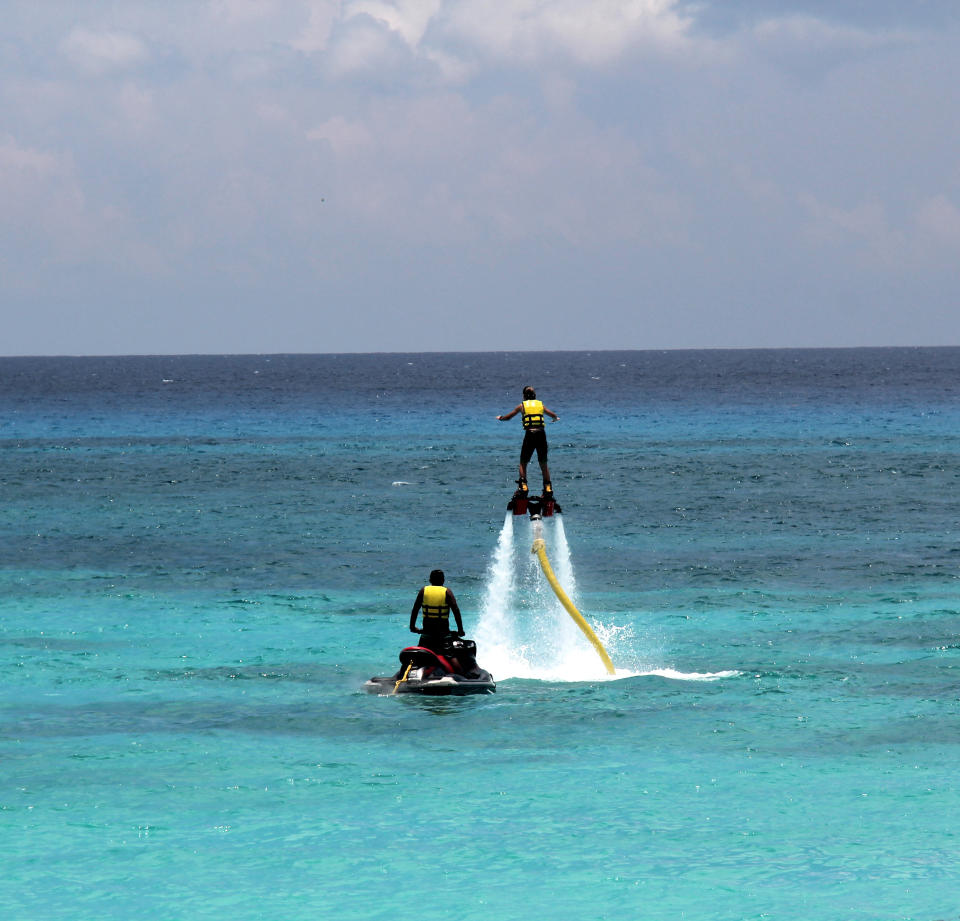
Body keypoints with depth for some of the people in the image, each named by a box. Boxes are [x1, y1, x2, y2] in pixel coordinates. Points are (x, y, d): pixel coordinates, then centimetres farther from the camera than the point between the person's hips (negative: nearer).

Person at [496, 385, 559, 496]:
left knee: (523, 463, 10)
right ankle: (548, 487, 6)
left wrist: (500, 418, 42)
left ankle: (523, 485, -5)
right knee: (543, 464, 13)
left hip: (529, 434, -2)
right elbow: (553, 415, 29)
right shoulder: (540, 405, 15)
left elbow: (508, 417, 20)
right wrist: (555, 418, 53)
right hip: (541, 433, 2)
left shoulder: (522, 405, 8)